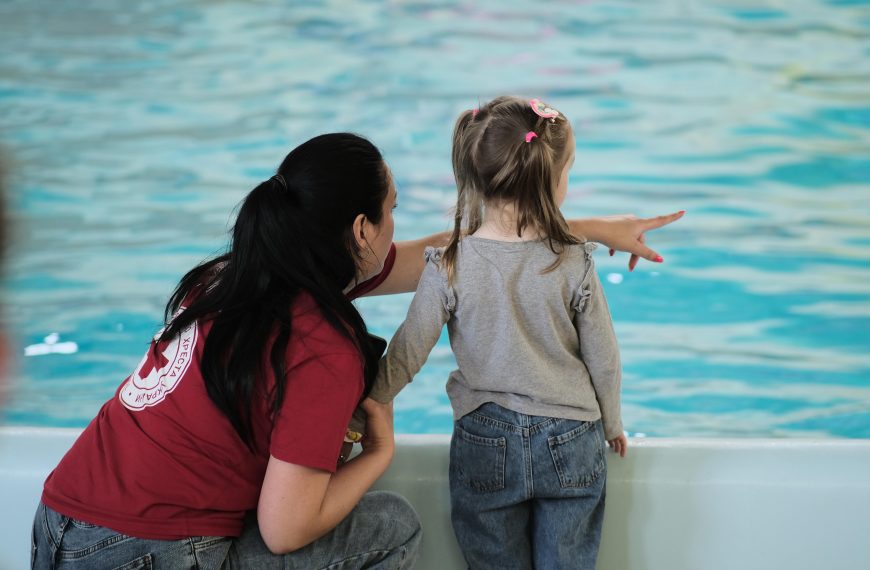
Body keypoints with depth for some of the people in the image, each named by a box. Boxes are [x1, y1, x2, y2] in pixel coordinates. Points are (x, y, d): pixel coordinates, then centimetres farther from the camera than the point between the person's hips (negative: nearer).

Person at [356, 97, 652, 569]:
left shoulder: (449, 267, -15)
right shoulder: (574, 264, -13)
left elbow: (408, 352, -9)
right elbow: (603, 359, -4)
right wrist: (612, 425, 14)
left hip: (485, 447, 0)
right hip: (570, 444, 0)